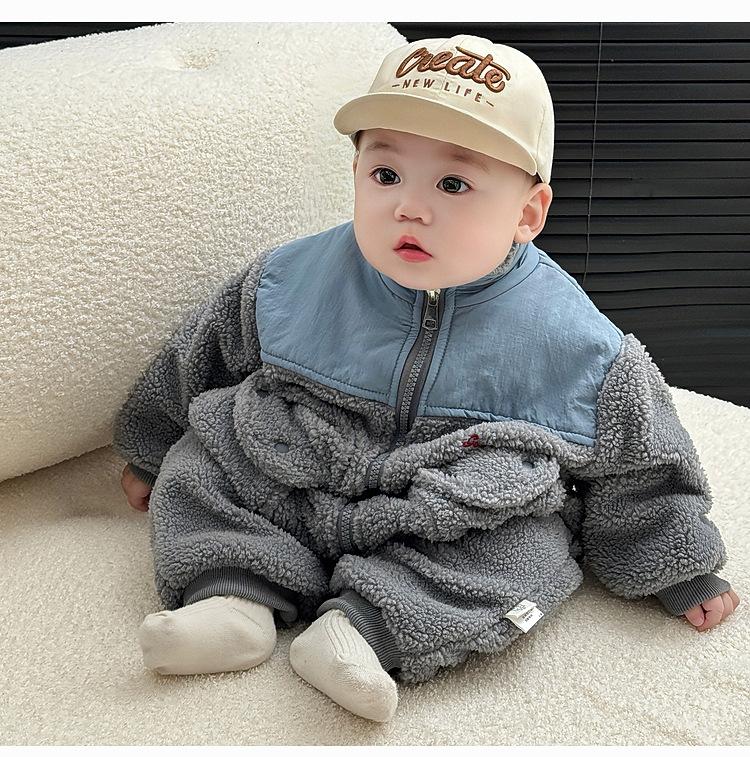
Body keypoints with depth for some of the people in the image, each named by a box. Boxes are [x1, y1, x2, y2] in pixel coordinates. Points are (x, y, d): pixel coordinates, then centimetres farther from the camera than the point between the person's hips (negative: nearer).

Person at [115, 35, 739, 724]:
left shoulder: (578, 345, -14)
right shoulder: (291, 281, -9)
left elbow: (639, 469, -1)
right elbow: (196, 362, 7)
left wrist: (681, 571, 3)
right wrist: (150, 453, 17)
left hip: (469, 519, -2)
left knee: (532, 546, -26)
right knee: (197, 463, -8)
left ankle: (363, 625, -31)